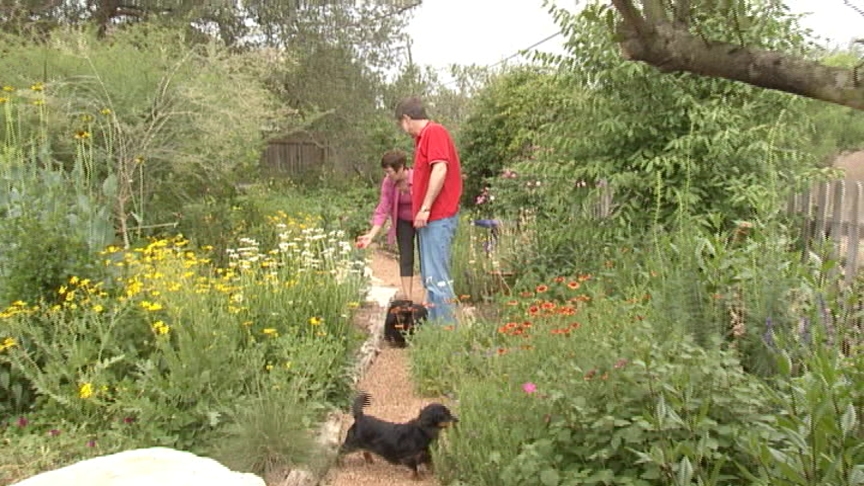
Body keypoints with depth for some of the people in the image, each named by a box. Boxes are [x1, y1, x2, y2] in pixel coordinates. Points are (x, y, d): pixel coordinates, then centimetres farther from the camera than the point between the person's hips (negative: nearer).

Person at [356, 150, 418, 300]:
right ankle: (407, 299, 5)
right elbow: (383, 210, -15)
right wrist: (371, 235, -24)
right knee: (405, 258, 1)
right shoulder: (388, 183, -15)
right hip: (403, 222, 3)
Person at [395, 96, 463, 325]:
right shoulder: (424, 137, 20)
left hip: (437, 217, -10)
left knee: (436, 277, -11)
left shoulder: (434, 131, -9)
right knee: (430, 277, 12)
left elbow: (440, 169, -20)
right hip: (433, 218, 10)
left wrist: (425, 208, -21)